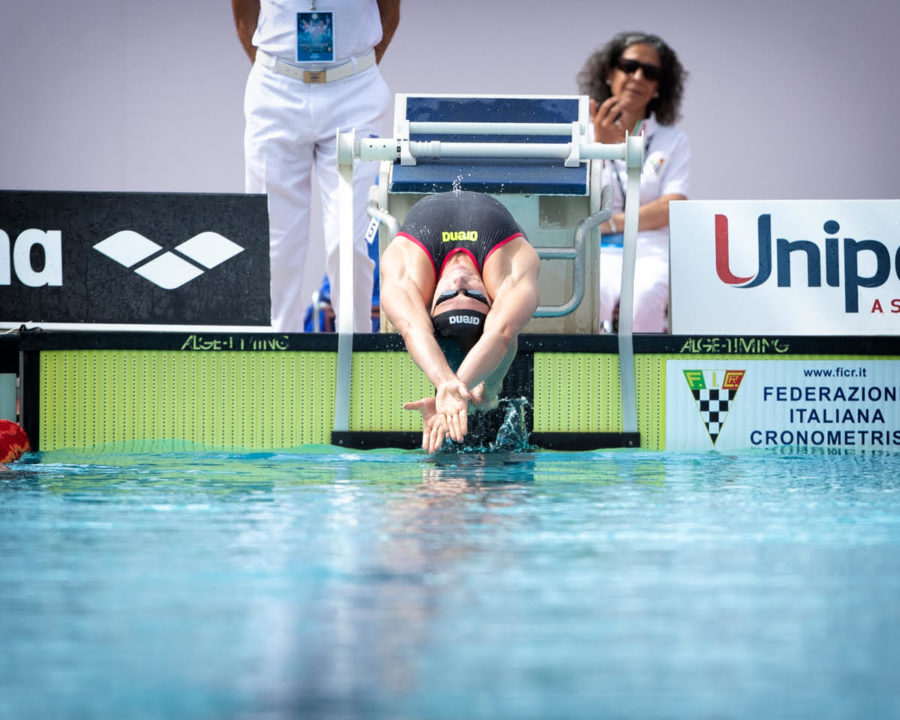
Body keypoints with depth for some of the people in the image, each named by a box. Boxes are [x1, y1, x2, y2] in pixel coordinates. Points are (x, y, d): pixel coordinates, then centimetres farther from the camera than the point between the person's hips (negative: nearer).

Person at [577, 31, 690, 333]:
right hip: (595, 252, -1)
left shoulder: (673, 141, 19)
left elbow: (673, 208, 4)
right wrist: (600, 147, -10)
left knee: (646, 296, -36)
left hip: (651, 253, 1)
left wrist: (610, 223, -8)